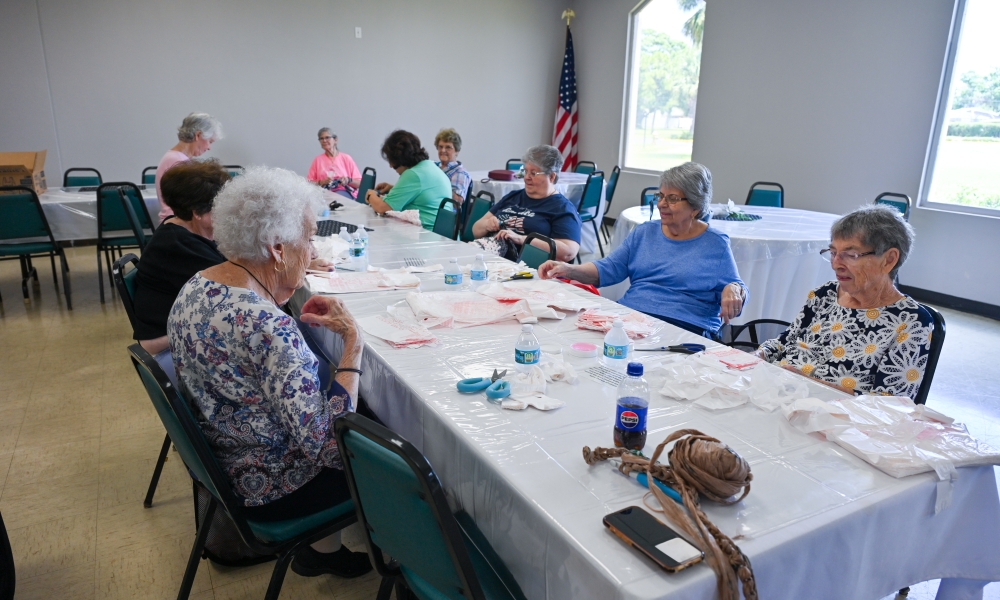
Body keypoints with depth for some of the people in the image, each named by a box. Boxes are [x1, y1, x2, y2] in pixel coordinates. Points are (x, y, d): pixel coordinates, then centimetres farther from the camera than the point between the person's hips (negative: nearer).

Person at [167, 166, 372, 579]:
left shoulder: (194, 287, -5)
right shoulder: (270, 328, -33)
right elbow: (323, 441, -32)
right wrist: (353, 345, -26)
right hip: (269, 491, -8)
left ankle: (323, 548, 31)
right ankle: (325, 549, 33)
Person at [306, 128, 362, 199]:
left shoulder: (346, 158, 11)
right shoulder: (317, 160, 17)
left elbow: (360, 183, 9)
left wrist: (348, 180, -10)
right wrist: (322, 182, -9)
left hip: (345, 193, -2)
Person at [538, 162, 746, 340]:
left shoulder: (716, 244, 8)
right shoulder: (644, 232, 18)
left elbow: (734, 285, 8)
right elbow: (607, 269, 12)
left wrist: (733, 290, -17)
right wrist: (569, 270, -5)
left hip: (686, 327, -3)